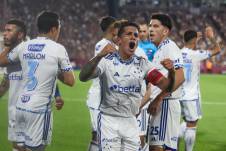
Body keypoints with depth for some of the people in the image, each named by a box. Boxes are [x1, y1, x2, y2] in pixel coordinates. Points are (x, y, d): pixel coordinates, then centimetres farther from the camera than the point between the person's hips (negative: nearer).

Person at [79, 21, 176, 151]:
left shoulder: (142, 64, 4)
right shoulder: (107, 60, -8)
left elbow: (166, 86, -1)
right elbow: (83, 77, -24)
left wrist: (171, 72, -23)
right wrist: (99, 56, -40)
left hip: (131, 122, 4)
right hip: (109, 120, -4)